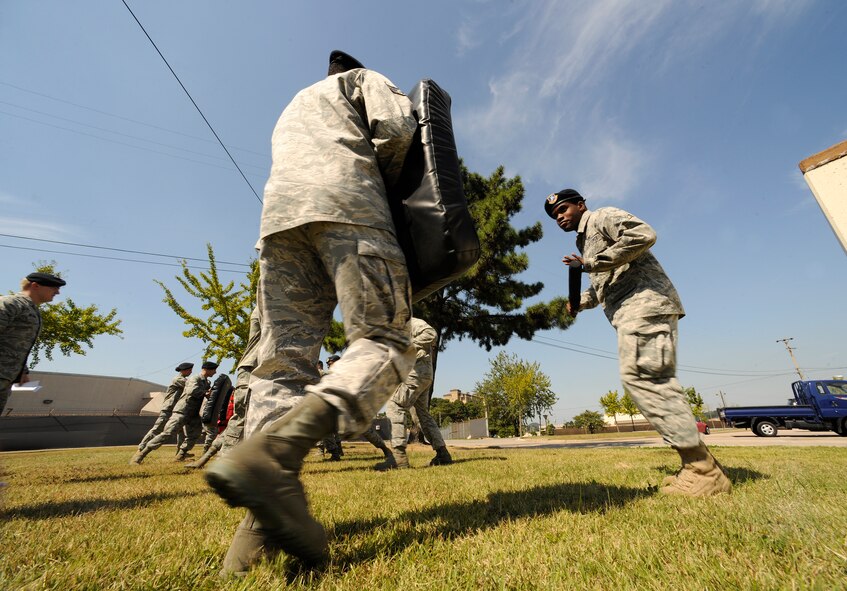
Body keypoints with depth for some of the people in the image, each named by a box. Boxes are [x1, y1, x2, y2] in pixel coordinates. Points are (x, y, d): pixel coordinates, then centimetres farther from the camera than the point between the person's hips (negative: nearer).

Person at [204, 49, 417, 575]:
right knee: (385, 340, -14)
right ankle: (270, 452, -35)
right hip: (347, 202, -5)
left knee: (283, 358, -6)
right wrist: (384, 184, 19)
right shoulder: (363, 78, 28)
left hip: (279, 211, 6)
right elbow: (397, 127, 5)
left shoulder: (292, 108, 45)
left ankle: (267, 517, -18)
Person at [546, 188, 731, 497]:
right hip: (629, 312, 10)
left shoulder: (602, 217, 3)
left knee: (640, 376, -17)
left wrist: (590, 263, -16)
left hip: (644, 301, -10)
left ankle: (703, 470, -11)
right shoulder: (584, 241, 28)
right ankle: (699, 464, 10)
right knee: (652, 380, 5)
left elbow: (643, 234, -17)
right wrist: (579, 301, 11)